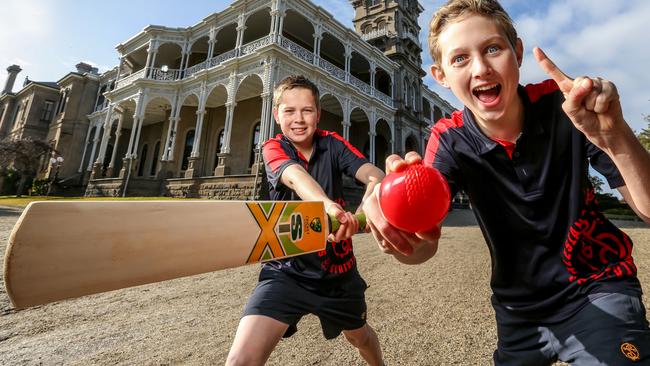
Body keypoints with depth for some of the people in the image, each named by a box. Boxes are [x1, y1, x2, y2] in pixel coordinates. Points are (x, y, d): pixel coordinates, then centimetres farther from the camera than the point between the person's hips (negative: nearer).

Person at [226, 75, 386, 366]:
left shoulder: (332, 143, -5)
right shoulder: (273, 148, -9)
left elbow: (375, 175, -22)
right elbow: (295, 176, -32)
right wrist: (328, 205, -53)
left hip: (339, 269, 2)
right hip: (288, 269, -1)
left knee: (359, 336, 27)